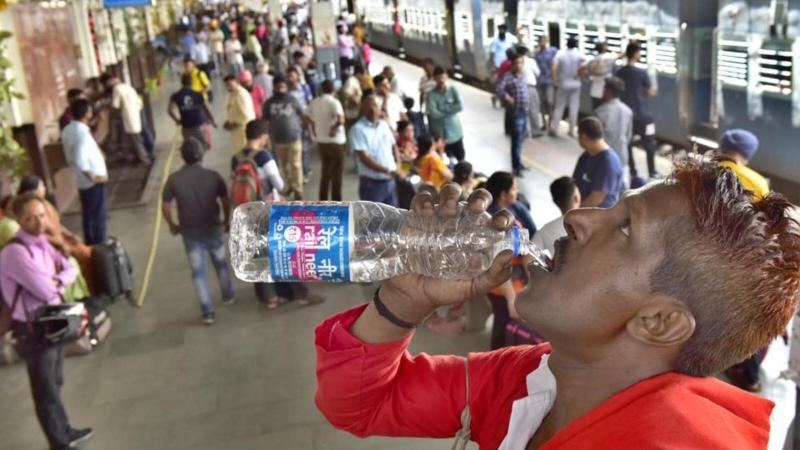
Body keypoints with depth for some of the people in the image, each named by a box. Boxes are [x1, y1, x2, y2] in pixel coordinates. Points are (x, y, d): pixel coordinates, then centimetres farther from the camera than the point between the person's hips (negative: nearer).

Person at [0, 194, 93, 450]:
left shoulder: (41, 242, 3)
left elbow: (71, 269, 6)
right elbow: (46, 291, -27)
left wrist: (55, 280, -14)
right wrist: (58, 280, -7)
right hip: (33, 328, -9)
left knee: (55, 383, 25)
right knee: (46, 391, 8)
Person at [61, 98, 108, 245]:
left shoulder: (67, 130, 4)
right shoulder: (82, 132, -24)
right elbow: (80, 161, -33)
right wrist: (93, 177, -21)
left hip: (82, 181, 9)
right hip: (94, 182, -9)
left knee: (88, 217, 19)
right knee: (99, 217, 3)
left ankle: (90, 246, 30)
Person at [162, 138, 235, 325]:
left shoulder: (174, 179, -11)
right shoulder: (213, 176, -11)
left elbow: (165, 207, -5)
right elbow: (225, 202, -4)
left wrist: (173, 225, 13)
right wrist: (226, 220, 14)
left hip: (190, 232, 0)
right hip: (213, 228, 0)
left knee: (198, 271, 8)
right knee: (221, 263, 23)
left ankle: (208, 312, 11)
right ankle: (228, 295, 42)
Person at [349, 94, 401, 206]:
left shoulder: (385, 125, 8)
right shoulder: (357, 129, -12)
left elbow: (393, 146, 18)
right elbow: (364, 158, -18)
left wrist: (397, 166, 0)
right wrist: (388, 171, -23)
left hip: (391, 181, 6)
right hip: (371, 184, -6)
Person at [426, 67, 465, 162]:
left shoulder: (453, 90, -3)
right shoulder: (431, 94, -9)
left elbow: (460, 106, -15)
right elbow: (433, 113, -21)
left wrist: (443, 109, -16)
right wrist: (451, 109, -12)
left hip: (455, 131, 2)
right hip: (440, 134, -1)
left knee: (461, 158, 12)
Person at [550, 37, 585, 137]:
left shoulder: (560, 54, -4)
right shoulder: (579, 55, -5)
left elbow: (554, 68, -15)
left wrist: (555, 81, -10)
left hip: (562, 84, 1)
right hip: (576, 84, -1)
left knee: (559, 107, 8)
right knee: (574, 107, 5)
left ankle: (554, 128, 0)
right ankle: (572, 130, 7)